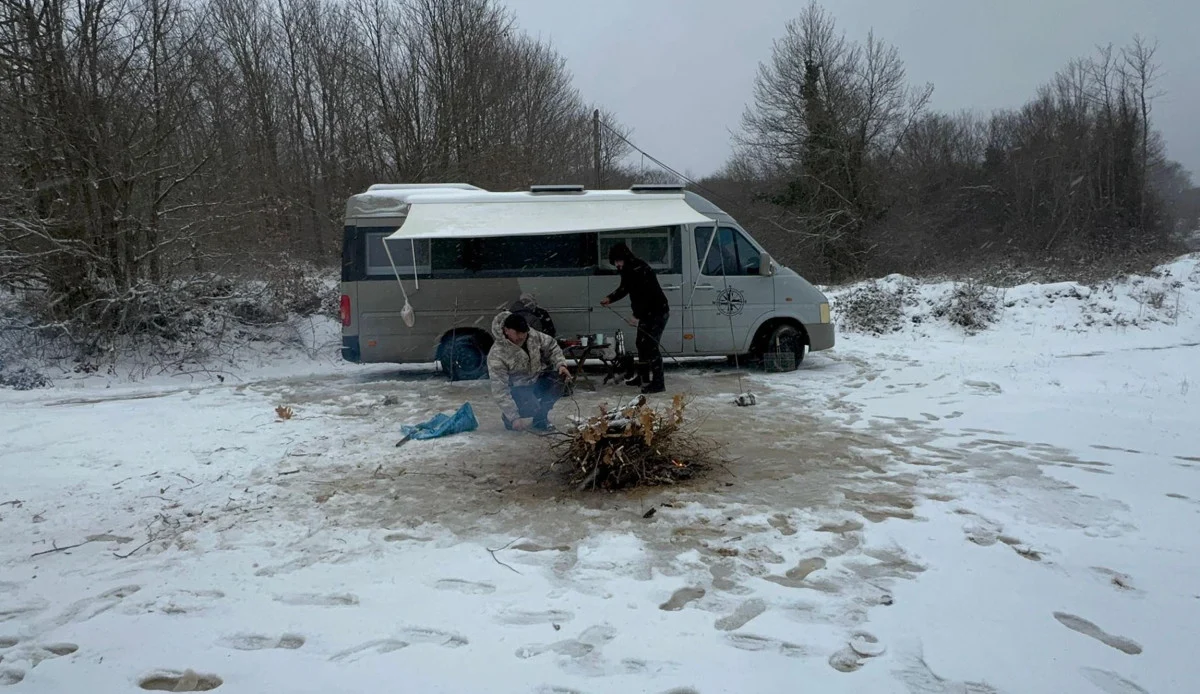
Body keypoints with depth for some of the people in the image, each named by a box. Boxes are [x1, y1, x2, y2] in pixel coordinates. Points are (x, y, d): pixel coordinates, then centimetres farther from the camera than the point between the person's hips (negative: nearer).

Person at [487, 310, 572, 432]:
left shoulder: (533, 335, -15)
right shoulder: (497, 355, -29)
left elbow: (551, 347, 4)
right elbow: (499, 390, -29)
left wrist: (561, 364, -16)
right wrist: (514, 418, -33)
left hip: (537, 380, 6)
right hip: (517, 388, -6)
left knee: (559, 377, -18)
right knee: (531, 408, -32)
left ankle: (540, 419, -1)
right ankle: (509, 418, 6)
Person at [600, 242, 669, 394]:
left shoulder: (640, 269, -24)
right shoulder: (627, 270, 6)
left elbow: (646, 295, -29)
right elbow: (624, 288, 19)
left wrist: (637, 316, -31)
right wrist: (610, 298, 4)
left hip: (657, 312, -10)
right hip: (646, 313, 10)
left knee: (651, 345, -12)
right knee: (641, 343, 17)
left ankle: (658, 383, -10)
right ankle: (643, 377, 30)